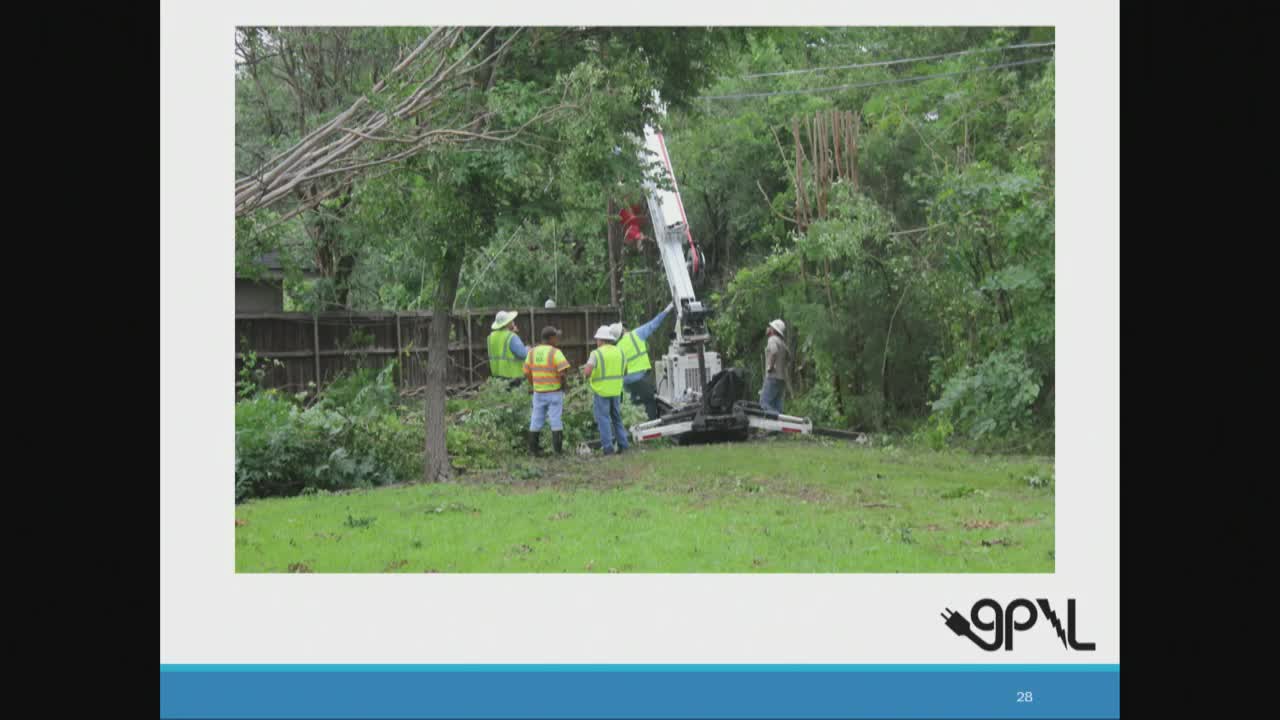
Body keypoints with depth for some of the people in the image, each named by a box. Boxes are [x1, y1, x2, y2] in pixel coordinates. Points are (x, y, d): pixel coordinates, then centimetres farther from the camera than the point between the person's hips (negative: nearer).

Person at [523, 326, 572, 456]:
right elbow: (563, 370, -23)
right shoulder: (555, 352, -14)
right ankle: (558, 449, 1)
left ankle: (533, 448, 11)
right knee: (556, 421, 2)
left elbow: (527, 372, 6)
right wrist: (563, 383, -5)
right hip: (554, 391, -4)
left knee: (536, 420, 11)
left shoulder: (532, 352, 2)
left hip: (538, 392, 4)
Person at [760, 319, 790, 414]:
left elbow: (774, 351, -29)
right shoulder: (781, 342, 20)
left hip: (773, 377, -9)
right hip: (782, 378, 9)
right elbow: (789, 357, 35)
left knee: (764, 402, -14)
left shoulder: (773, 339, -8)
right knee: (776, 406, 6)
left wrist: (770, 366, -19)